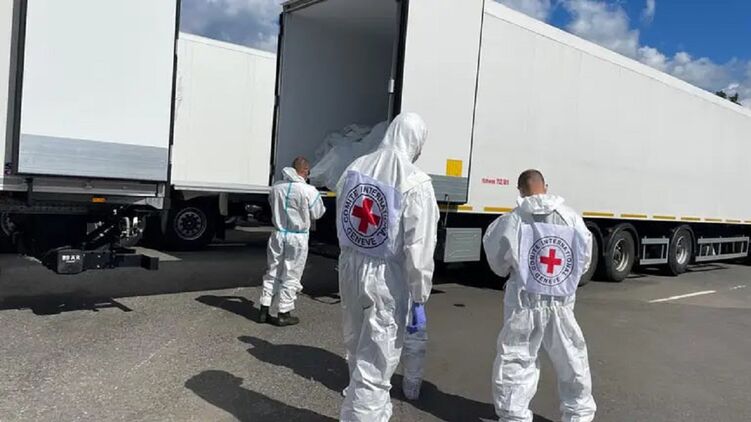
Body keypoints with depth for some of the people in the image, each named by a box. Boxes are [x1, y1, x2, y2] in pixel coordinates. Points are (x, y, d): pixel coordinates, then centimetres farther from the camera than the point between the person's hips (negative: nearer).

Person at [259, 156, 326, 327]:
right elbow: (317, 214, -3)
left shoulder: (276, 187, 0)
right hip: (297, 237, -5)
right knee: (291, 276, 7)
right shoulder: (308, 191, -16)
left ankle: (264, 311, 21)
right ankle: (283, 314, 13)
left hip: (278, 234, 5)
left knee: (272, 273, 16)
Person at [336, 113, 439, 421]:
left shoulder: (355, 168, 1)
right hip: (387, 279, -7)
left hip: (350, 269, 7)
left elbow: (341, 222, 9)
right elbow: (418, 248, -18)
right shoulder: (415, 183, -16)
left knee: (357, 355, 25)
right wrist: (419, 299, -11)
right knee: (375, 367, 6)